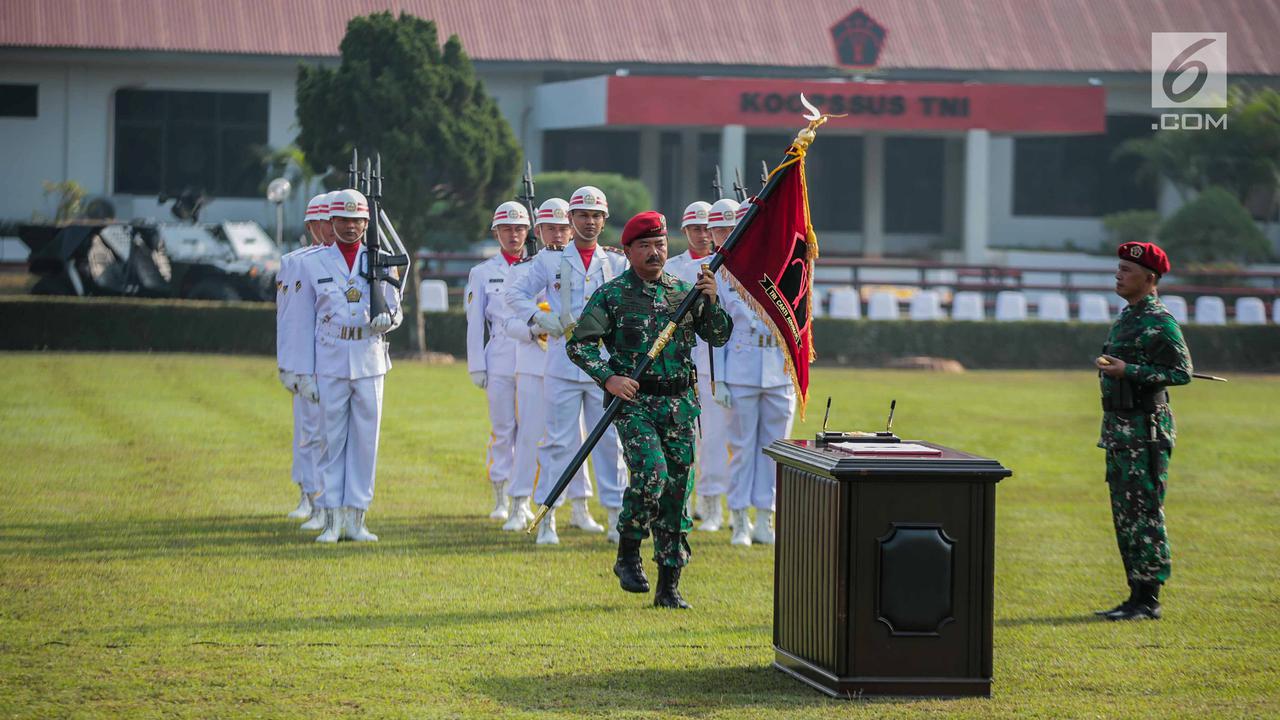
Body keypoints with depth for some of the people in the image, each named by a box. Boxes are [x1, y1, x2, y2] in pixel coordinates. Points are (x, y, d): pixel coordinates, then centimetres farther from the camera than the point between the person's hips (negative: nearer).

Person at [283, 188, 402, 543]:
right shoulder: (313, 263, 4)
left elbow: (396, 310, 13)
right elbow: (302, 320, 4)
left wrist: (386, 319, -13)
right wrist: (304, 371, -1)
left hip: (370, 362, 1)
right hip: (330, 362, -1)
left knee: (365, 440, 2)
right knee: (331, 440, 0)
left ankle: (356, 519, 8)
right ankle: (332, 521, 4)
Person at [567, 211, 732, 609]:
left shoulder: (684, 291, 11)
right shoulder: (611, 295, 0)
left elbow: (718, 336, 11)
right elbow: (578, 344, -2)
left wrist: (711, 301, -6)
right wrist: (608, 378, -15)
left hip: (680, 405, 4)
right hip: (634, 401, -4)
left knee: (676, 490, 3)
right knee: (651, 473, -24)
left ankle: (669, 586, 9)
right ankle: (628, 555, -4)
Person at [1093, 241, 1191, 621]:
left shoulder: (1160, 322, -13)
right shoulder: (1125, 318, 15)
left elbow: (1182, 372, -19)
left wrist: (1128, 370, -23)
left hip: (1145, 430, -10)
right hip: (1118, 429, 10)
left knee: (1145, 514, -8)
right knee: (1125, 515, 12)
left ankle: (1148, 601, -5)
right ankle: (1136, 597, 18)